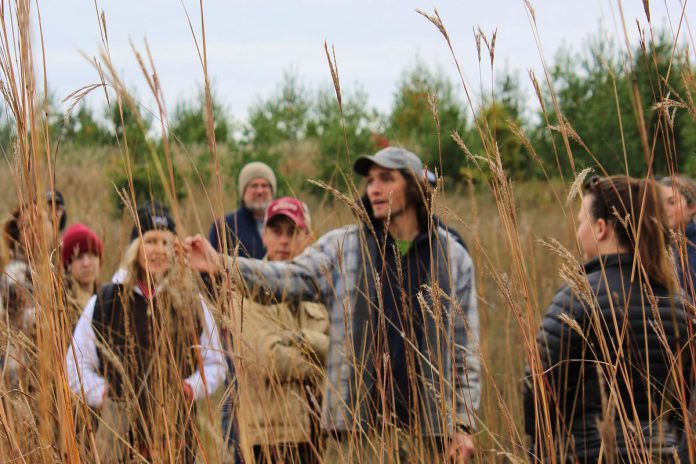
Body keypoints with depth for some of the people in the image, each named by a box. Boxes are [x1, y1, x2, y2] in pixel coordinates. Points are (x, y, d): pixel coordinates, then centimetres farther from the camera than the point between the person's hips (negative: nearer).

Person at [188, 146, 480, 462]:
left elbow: (464, 349, 8)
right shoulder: (343, 246, 6)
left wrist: (463, 426, 2)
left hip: (426, 431, 1)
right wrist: (222, 264, -26)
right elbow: (291, 277, -9)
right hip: (357, 428, 0)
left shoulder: (453, 258, 8)